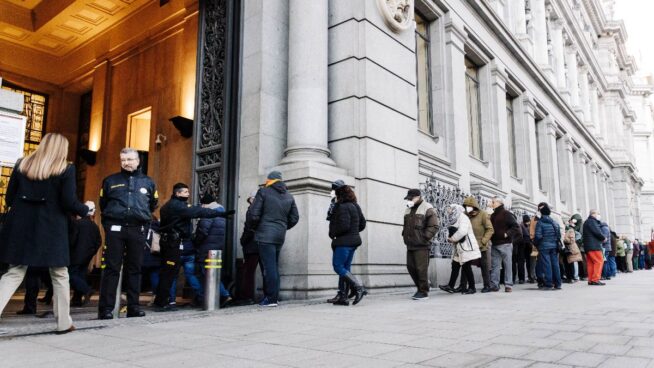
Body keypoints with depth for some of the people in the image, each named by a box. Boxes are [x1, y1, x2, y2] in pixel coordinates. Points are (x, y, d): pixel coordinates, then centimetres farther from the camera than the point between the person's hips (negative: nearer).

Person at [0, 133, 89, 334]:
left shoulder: (22, 165, 8)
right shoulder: (66, 169, -5)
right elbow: (69, 202, -12)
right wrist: (85, 211, 7)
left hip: (21, 226, 4)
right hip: (52, 229, -3)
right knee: (59, 275, 9)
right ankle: (63, 323, 16)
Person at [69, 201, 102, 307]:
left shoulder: (77, 223, -11)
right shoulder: (95, 226, 7)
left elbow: (72, 239, -14)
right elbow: (99, 242, 9)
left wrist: (69, 251, 0)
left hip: (77, 255, -6)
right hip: (87, 256, 6)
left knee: (71, 275, -4)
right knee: (81, 275, 10)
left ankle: (86, 290, -21)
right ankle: (77, 299, 9)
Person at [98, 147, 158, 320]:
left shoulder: (148, 182, 11)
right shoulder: (110, 181, 9)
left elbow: (153, 205, 21)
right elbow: (103, 205, 16)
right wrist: (111, 218, 13)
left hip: (138, 230, 1)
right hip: (115, 229, -1)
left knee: (134, 269, 6)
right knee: (111, 268, -3)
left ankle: (133, 306, 12)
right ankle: (106, 308, 0)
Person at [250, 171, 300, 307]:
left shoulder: (263, 192, -3)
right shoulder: (289, 196, 14)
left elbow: (255, 215, -8)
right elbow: (294, 218, 13)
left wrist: (254, 227, 9)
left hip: (265, 234, -6)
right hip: (280, 235, 6)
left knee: (269, 266, -5)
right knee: (275, 266, 14)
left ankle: (271, 298, -5)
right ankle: (274, 296, 18)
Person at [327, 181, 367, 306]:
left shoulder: (342, 207, -14)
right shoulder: (355, 205, 14)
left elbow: (344, 225, -22)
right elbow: (362, 224, 18)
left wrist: (332, 233, -8)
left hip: (343, 242, -10)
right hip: (353, 240, 10)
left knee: (338, 267, -4)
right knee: (345, 268, 11)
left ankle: (359, 288, -11)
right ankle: (343, 297, 11)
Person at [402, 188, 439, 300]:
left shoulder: (427, 209, -5)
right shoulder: (408, 209, 17)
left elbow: (434, 226, -11)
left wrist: (424, 238, -15)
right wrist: (404, 235, 13)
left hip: (421, 245, -7)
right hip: (410, 245, 7)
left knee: (421, 269, -7)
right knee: (411, 267, 9)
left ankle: (424, 292, 4)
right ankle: (420, 288, 24)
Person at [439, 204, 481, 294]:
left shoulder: (463, 217, -13)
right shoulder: (453, 219, 13)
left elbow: (462, 231, -25)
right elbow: (450, 231, 15)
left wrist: (453, 238, -14)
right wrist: (449, 238, -7)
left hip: (466, 247, -8)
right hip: (458, 248, 8)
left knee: (466, 267, -3)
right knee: (455, 266, 9)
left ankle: (472, 287, 9)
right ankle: (450, 286, 15)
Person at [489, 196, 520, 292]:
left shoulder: (506, 214, -3)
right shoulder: (492, 215, 17)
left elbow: (516, 226, -10)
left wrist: (507, 234, -16)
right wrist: (490, 237, 11)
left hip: (505, 244, -6)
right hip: (494, 244, 7)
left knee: (507, 265, -1)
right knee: (494, 265, 4)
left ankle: (508, 285, 3)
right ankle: (494, 285, 5)